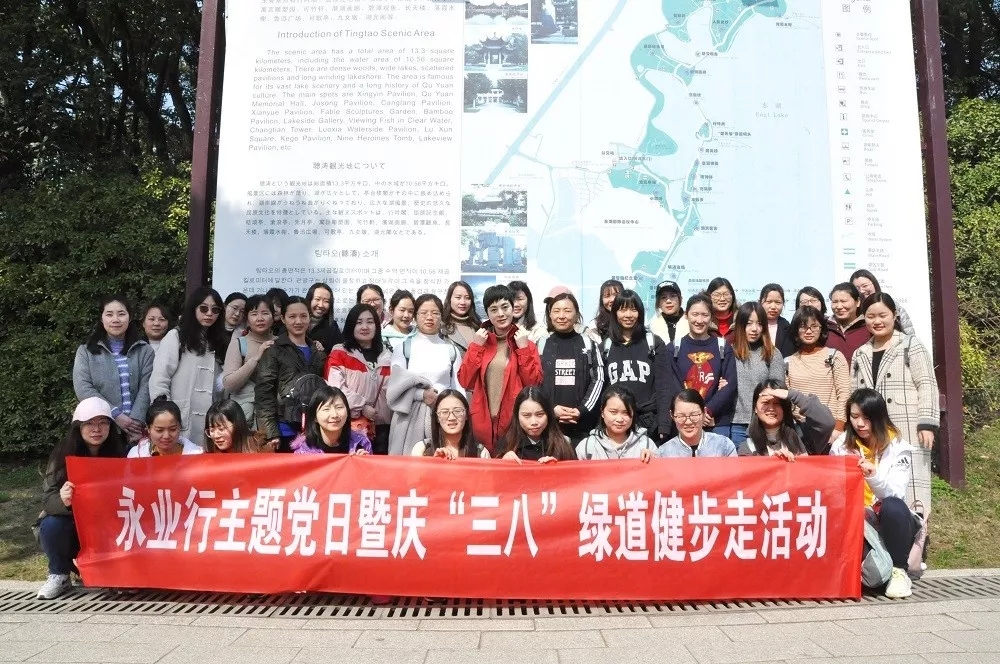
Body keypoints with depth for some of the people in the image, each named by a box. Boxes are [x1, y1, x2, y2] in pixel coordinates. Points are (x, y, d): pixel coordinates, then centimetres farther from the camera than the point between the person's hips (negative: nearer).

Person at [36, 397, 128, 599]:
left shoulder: (119, 453, -11)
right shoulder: (63, 453, -13)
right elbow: (48, 499, -19)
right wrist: (62, 501, -42)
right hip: (72, 526, 0)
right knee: (51, 526, -29)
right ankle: (59, 575, -2)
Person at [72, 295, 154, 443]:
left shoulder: (144, 350, 9)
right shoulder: (86, 351, 8)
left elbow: (146, 388, -1)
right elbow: (83, 389, -3)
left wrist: (136, 420, -15)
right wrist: (116, 415, -13)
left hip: (135, 429, 0)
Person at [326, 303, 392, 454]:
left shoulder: (387, 356, 13)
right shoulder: (339, 354, 1)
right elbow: (336, 388, -10)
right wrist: (361, 407, -15)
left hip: (381, 426, 4)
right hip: (351, 425, -4)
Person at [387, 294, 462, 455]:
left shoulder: (451, 349, 10)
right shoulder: (403, 347, 7)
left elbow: (458, 386, 8)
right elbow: (396, 384, 0)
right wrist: (421, 394, -14)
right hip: (410, 415, -1)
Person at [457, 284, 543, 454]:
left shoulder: (526, 344, 4)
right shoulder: (479, 342, 8)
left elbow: (534, 383, -5)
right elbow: (465, 382, 1)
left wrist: (523, 348, -9)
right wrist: (476, 347, -5)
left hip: (516, 421, -1)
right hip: (483, 421, 2)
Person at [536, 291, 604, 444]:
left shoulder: (588, 344, 6)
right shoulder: (541, 344, 5)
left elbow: (598, 380, 2)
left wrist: (582, 410, -10)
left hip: (582, 425, 0)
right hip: (548, 424, 0)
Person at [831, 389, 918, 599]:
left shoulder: (897, 448, -4)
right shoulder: (841, 445, 3)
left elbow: (896, 494, -17)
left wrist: (874, 476, -35)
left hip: (891, 521, 0)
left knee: (892, 506, -35)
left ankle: (899, 571, -17)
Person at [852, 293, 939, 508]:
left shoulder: (911, 345, 4)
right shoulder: (860, 355, 17)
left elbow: (927, 385, -3)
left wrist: (927, 424, -12)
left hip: (908, 433, -4)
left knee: (910, 489, -6)